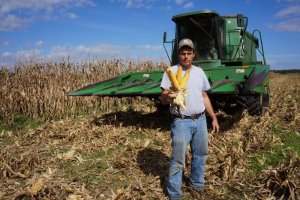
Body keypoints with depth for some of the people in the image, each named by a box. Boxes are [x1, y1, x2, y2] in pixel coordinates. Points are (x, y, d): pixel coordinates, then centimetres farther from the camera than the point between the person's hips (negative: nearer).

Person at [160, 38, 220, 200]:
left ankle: (197, 184, 40)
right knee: (178, 160, 1)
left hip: (200, 120, 6)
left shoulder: (199, 72, 9)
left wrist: (214, 118, 14)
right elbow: (163, 99, -12)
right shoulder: (171, 71, -7)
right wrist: (168, 94, -36)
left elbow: (204, 97, 16)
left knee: (200, 155, 19)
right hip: (181, 122, -5)